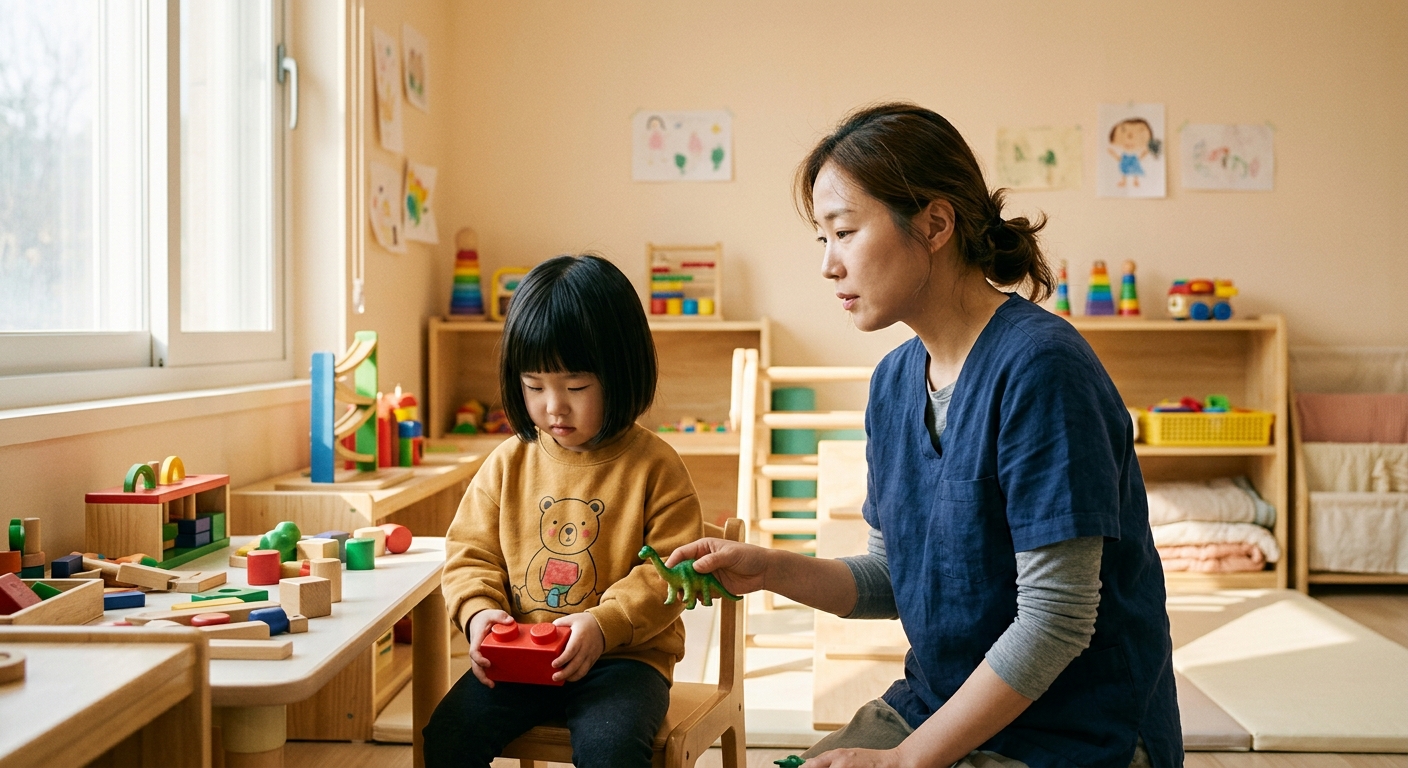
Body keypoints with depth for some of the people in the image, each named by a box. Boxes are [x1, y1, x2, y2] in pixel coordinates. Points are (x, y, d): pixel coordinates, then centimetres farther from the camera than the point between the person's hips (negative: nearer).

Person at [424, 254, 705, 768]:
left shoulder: (653, 466, -5)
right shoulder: (508, 464, 6)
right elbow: (471, 552, 11)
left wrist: (604, 623, -20)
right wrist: (478, 610, -10)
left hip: (623, 655, -3)